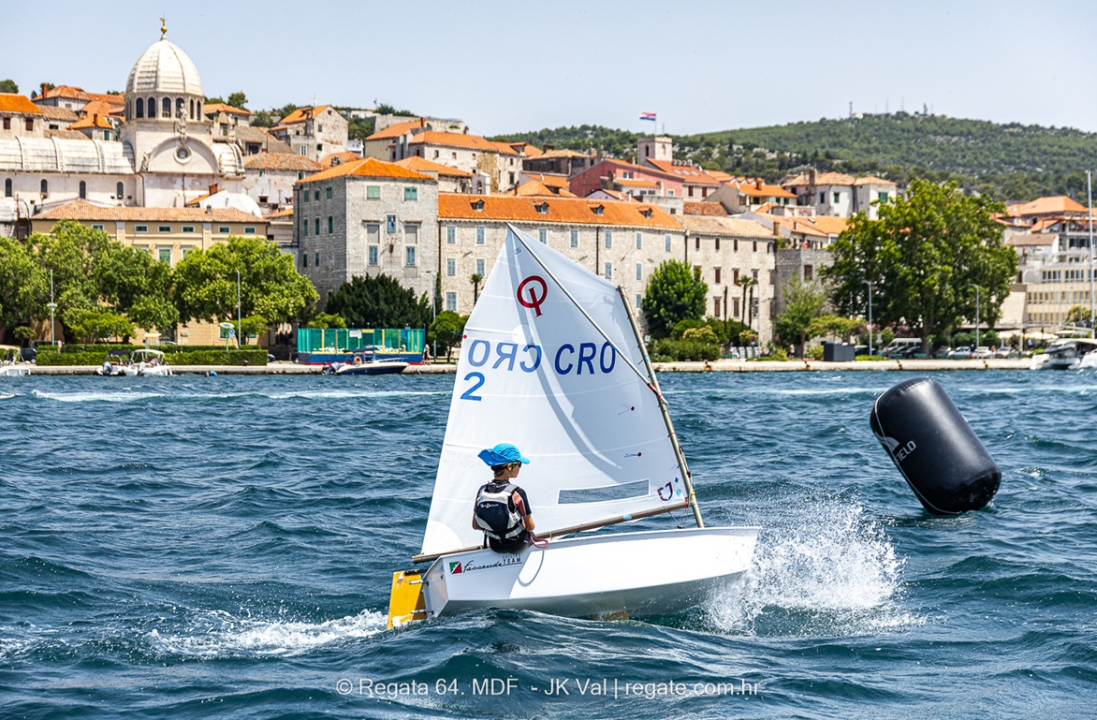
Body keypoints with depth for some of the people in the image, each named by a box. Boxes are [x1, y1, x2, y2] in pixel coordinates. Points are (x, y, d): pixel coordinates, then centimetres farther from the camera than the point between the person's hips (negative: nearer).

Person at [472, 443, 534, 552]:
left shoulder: (482, 491, -12)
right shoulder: (517, 493, -25)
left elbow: (475, 526, -3)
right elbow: (530, 527, -13)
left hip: (495, 546, 3)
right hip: (515, 545, -3)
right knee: (530, 534, 32)